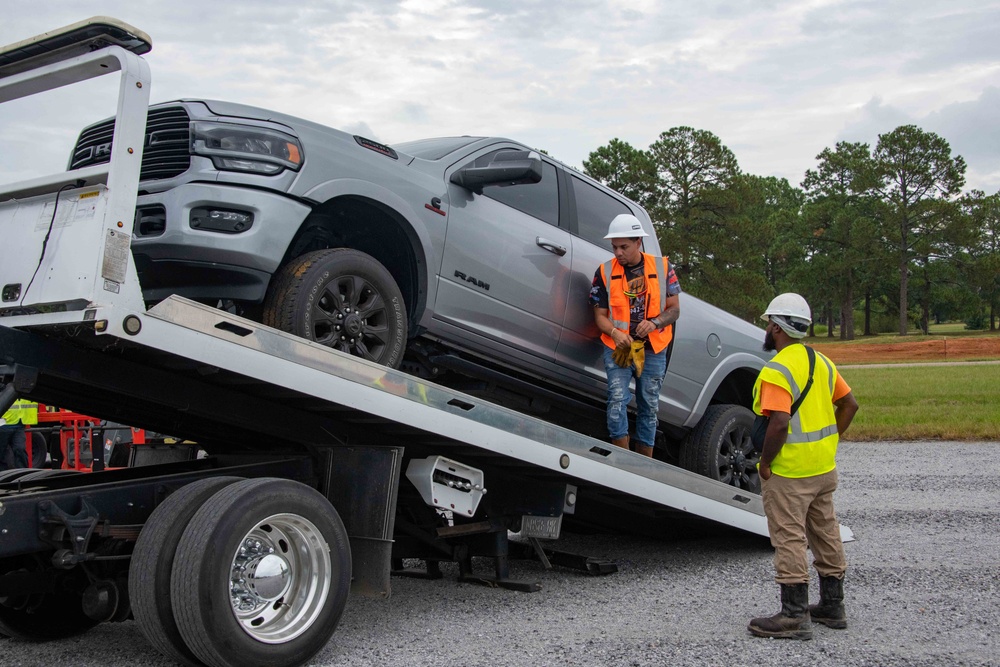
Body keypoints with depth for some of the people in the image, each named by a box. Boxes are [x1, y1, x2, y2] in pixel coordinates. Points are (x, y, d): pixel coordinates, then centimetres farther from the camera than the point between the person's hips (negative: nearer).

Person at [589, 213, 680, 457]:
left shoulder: (662, 267, 0)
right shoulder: (605, 272, -1)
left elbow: (674, 309, 1)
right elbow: (600, 314, 0)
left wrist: (655, 322, -19)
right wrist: (615, 333, -21)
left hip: (653, 350, 1)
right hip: (618, 348, -1)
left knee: (649, 408, 9)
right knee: (617, 401, -16)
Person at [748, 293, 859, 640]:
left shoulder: (776, 371, -20)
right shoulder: (821, 361, 9)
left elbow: (779, 423, -28)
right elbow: (849, 404, 14)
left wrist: (765, 462, -16)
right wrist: (829, 440, 16)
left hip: (788, 472, -9)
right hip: (824, 467, 9)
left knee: (789, 539, -1)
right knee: (826, 534, 17)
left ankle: (795, 615, 4)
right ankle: (832, 605, 29)